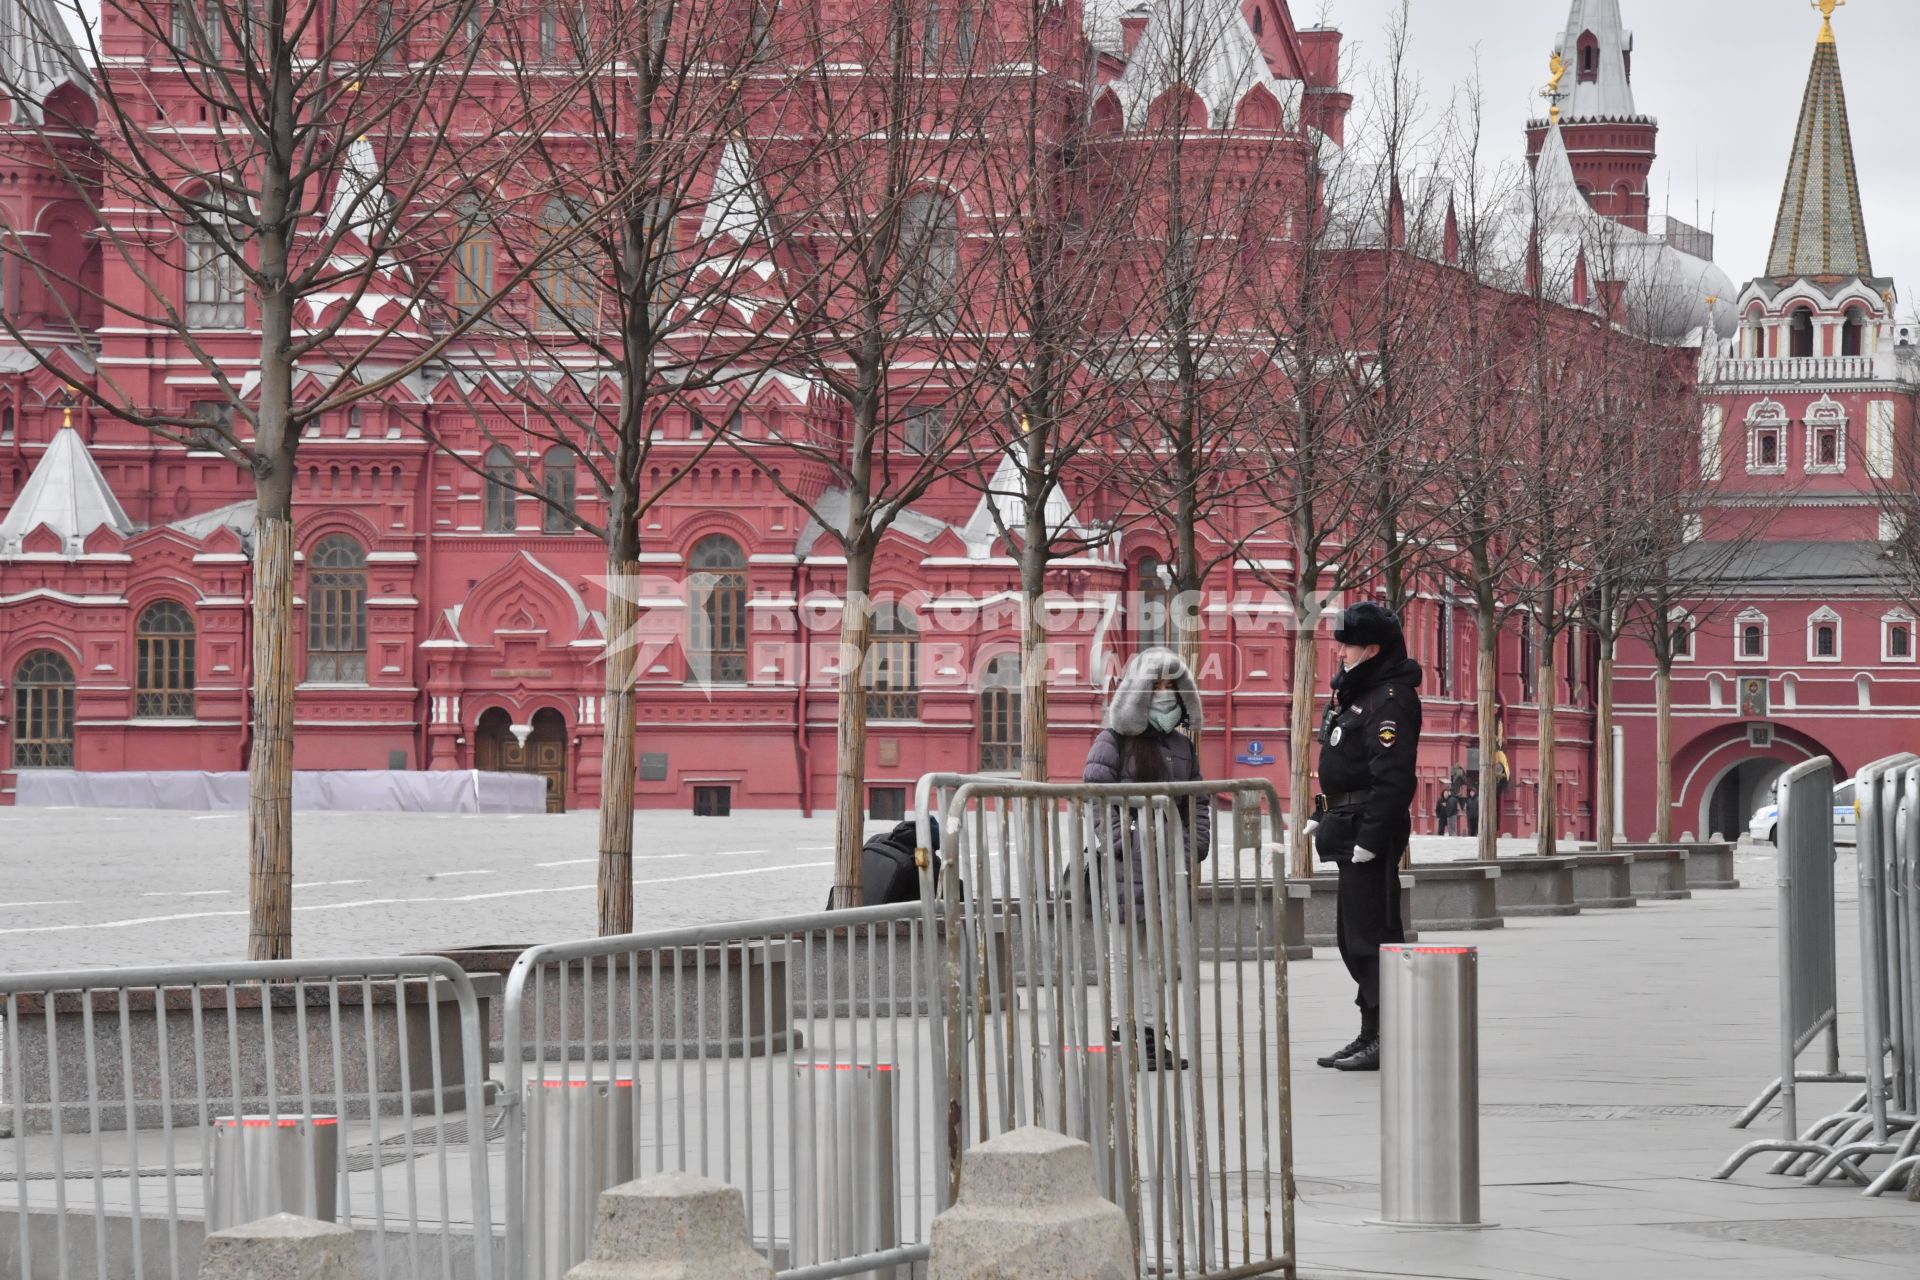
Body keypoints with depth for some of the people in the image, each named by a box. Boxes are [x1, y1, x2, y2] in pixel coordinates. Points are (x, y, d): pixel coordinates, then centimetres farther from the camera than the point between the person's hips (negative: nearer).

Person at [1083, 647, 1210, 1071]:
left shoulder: (1182, 747, 15)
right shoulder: (1113, 742, -2)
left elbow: (1198, 801, 20)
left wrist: (1195, 842, 4)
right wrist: (1125, 840, -16)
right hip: (1127, 865, -6)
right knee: (1128, 952, -4)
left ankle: (1153, 1034, 12)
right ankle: (1132, 1035, -2)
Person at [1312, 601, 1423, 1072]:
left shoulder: (1391, 700, -15)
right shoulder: (1356, 693, 17)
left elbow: (1391, 777, -23)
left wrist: (1370, 837, -25)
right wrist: (1327, 821, 22)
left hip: (1372, 826, -11)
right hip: (1351, 830, 11)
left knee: (1371, 934, -10)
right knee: (1352, 933, 14)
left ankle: (1384, 1039, -8)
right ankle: (1371, 1036, 21)